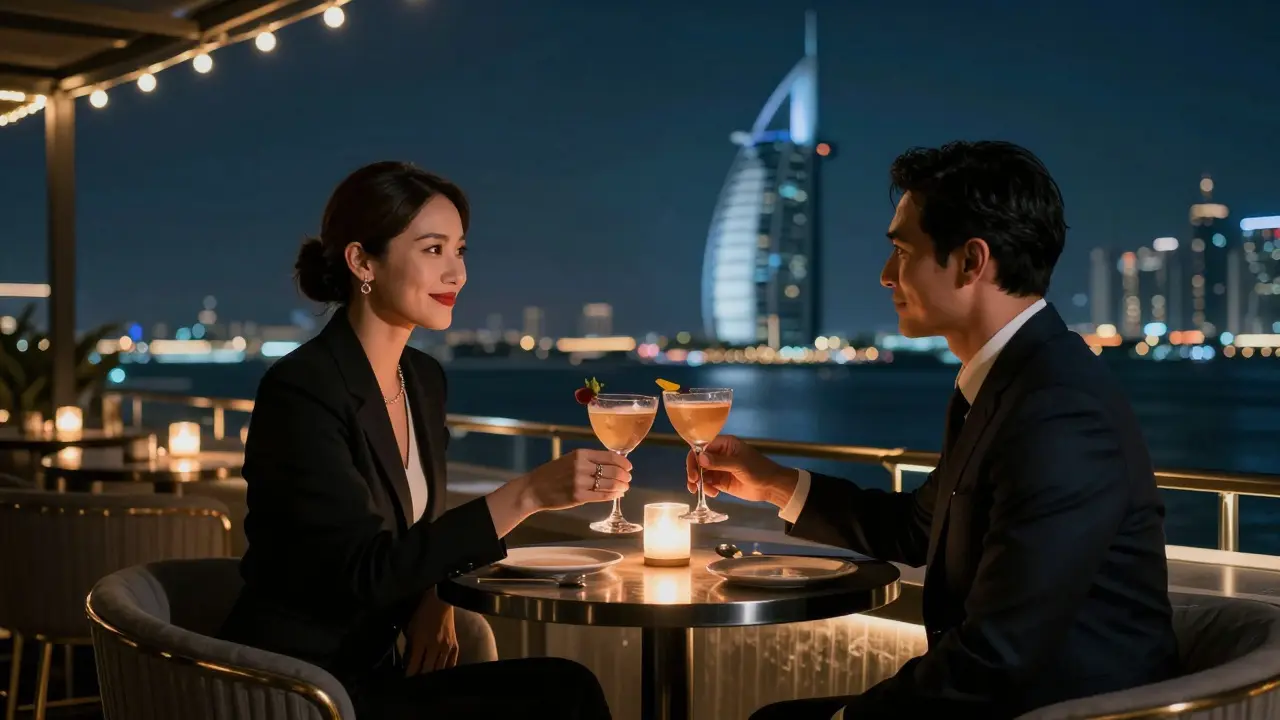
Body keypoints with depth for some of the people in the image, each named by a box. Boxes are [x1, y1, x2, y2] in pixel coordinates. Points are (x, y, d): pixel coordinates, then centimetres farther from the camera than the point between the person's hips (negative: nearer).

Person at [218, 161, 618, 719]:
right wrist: (527, 494, -29)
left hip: (373, 667, 7)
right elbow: (367, 568, -24)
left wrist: (434, 600, -7)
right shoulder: (300, 391, -18)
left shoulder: (424, 379, 6)